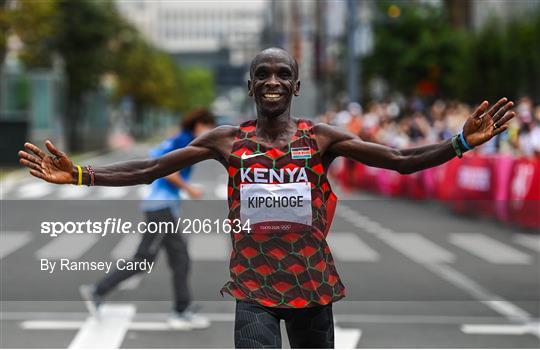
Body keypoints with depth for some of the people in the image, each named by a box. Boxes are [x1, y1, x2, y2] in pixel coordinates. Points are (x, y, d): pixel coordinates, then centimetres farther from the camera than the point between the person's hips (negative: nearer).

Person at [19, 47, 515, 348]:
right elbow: (148, 170, 1)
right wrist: (79, 175, -9)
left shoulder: (322, 138, -1)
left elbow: (402, 161, -6)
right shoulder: (227, 141, 1)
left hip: (312, 281, 1)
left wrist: (462, 142, -20)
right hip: (254, 285, -1)